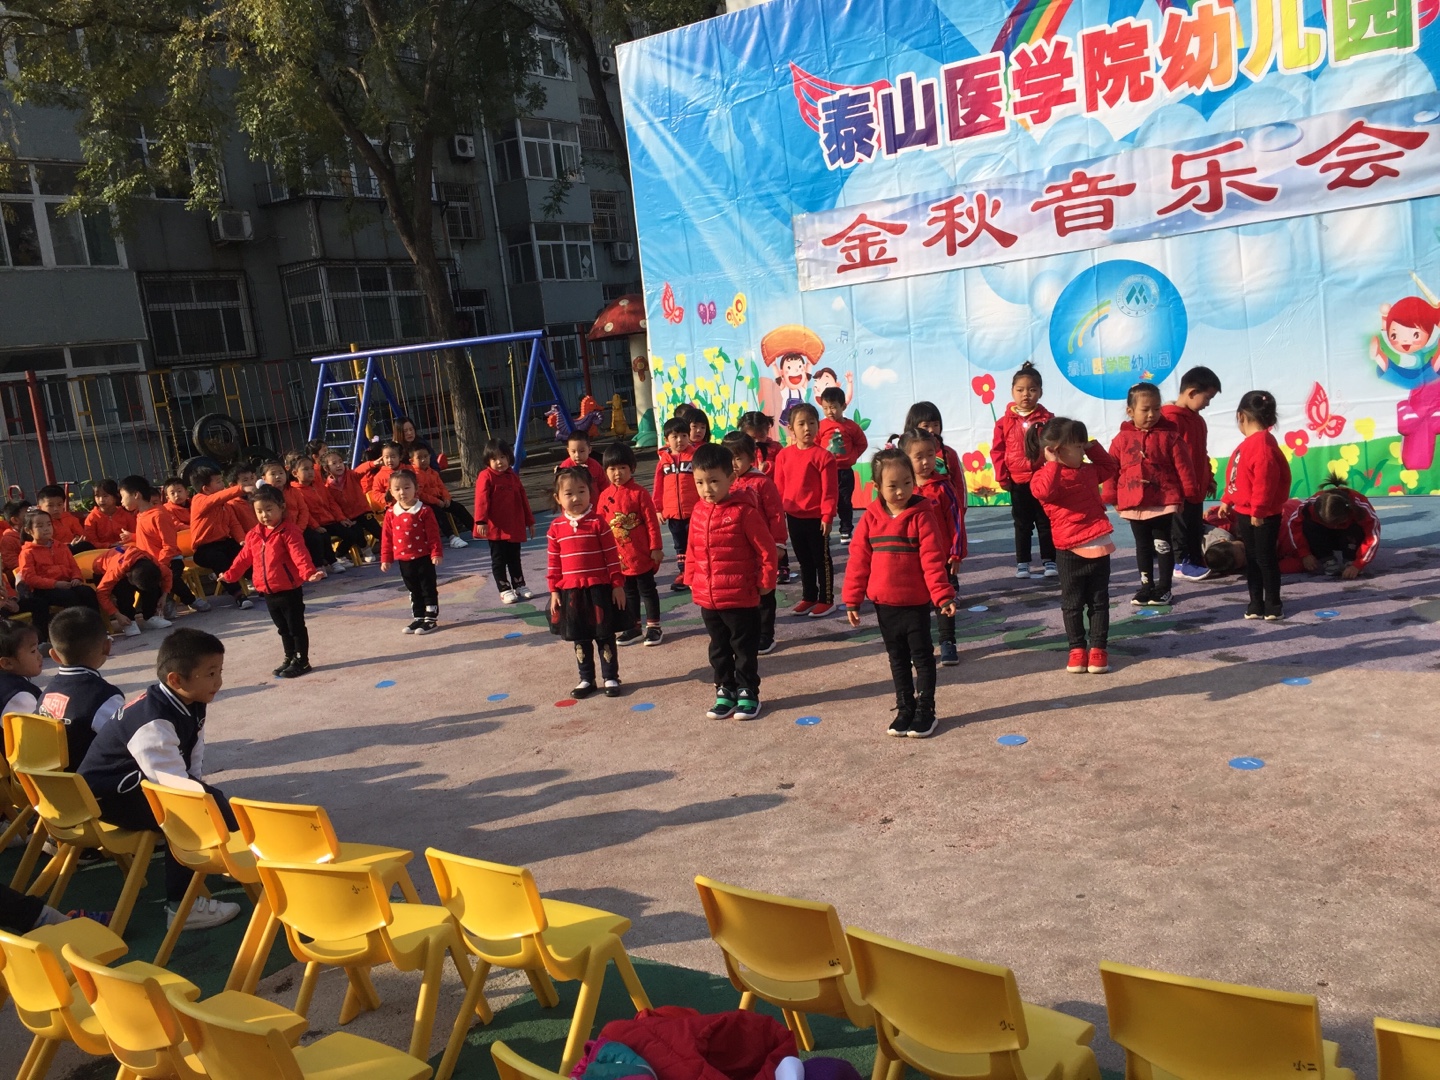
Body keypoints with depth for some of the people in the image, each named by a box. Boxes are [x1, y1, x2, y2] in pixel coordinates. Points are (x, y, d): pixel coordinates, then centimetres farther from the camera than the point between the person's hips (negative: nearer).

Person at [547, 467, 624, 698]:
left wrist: (618, 584, -6)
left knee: (605, 636, 7)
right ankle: (586, 679, 26)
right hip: (570, 591, 3)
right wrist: (554, 590, 2)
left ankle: (611, 677, 19)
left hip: (599, 588, -3)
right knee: (579, 638, 13)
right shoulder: (556, 527, 0)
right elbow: (553, 562, 4)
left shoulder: (597, 523, -7)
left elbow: (612, 555, -5)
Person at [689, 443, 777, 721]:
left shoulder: (744, 511, -16)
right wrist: (693, 581, 10)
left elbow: (767, 550, -11)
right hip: (707, 599, 6)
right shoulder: (699, 512, 3)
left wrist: (765, 582, -7)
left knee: (745, 649, 8)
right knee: (719, 649, 17)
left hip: (741, 598, -6)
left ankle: (748, 693, 22)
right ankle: (725, 692, 31)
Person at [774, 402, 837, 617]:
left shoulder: (823, 456, -12)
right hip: (793, 517, 5)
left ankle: (826, 600, 17)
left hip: (816, 517, -5)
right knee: (804, 559, 16)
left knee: (821, 559, 7)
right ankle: (809, 598, 28)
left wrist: (827, 515, -14)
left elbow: (830, 489, -12)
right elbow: (779, 487, 7)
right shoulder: (783, 455, 1)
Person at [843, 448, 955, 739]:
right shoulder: (871, 518, -2)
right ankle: (905, 709, 28)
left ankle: (925, 711, 21)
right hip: (884, 604, 4)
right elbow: (858, 560, 1)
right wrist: (852, 600, 1)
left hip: (917, 603, -4)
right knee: (897, 659, 16)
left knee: (922, 657, 9)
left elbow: (933, 559, -14)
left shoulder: (922, 515, -12)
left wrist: (943, 596, -18)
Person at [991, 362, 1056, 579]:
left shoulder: (1047, 419, -2)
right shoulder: (1005, 421, -2)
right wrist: (1002, 476, -4)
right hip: (1018, 482, 1)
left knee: (1045, 522, 8)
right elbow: (997, 451, 0)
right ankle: (1022, 563, 17)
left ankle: (1049, 561, 17)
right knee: (1022, 524, 9)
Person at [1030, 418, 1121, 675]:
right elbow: (1043, 490, -33)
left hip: (1099, 545, 5)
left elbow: (1111, 468, 29)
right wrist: (1053, 463, -24)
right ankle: (1077, 647, 18)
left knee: (1099, 601, 9)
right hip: (1069, 550, -5)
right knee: (1072, 602, 7)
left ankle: (1098, 647, 17)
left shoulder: (1088, 471, 11)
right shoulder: (1045, 475, -10)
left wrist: (1094, 447, 15)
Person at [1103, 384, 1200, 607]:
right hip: (1133, 504, 2)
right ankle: (1146, 586, 23)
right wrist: (1112, 498, 4)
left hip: (1163, 502, -2)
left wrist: (1189, 494, -4)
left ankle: (1164, 588, 13)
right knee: (1142, 546, 13)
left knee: (1162, 545, 5)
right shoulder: (1122, 439, 0)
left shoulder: (1169, 436, -4)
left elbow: (1183, 467, -3)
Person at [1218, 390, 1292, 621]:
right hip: (1244, 513, 10)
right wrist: (1227, 501, 20)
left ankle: (1273, 605, 12)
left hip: (1263, 516, -10)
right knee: (1251, 560, 14)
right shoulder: (1248, 443, 11)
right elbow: (1235, 477, 19)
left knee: (1265, 559, 1)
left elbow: (1264, 481, -25)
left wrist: (1258, 510, -24)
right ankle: (1256, 604, 21)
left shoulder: (1262, 443, -20)